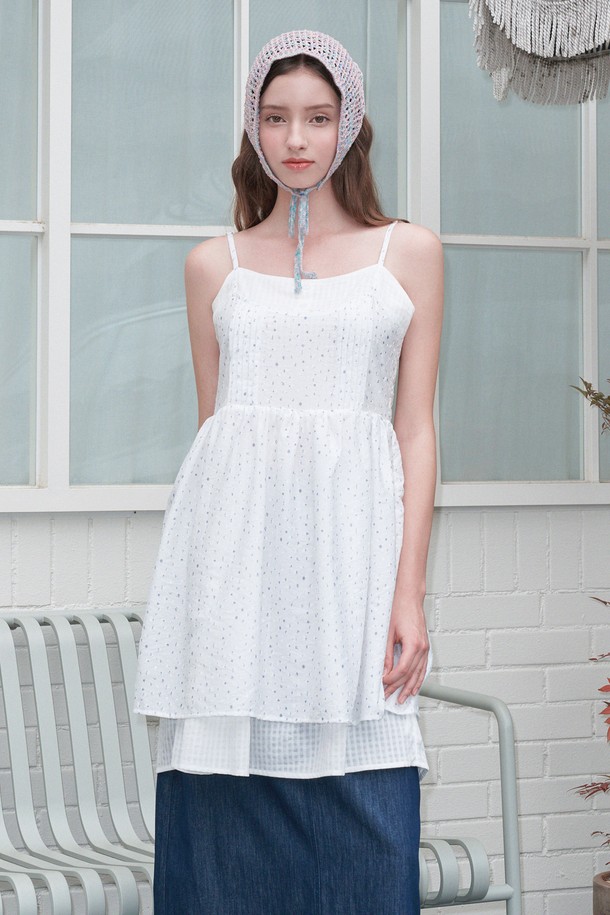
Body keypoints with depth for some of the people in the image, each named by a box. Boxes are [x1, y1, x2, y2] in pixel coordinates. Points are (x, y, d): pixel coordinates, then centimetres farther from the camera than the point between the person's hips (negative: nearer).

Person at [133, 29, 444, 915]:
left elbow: (416, 428, 5)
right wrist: (206, 568, 8)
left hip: (352, 534, -1)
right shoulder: (213, 265, 14)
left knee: (361, 822, -5)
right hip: (233, 542, 1)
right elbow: (211, 422, 15)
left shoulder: (408, 252, 10)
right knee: (223, 805, -1)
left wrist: (409, 590, -4)